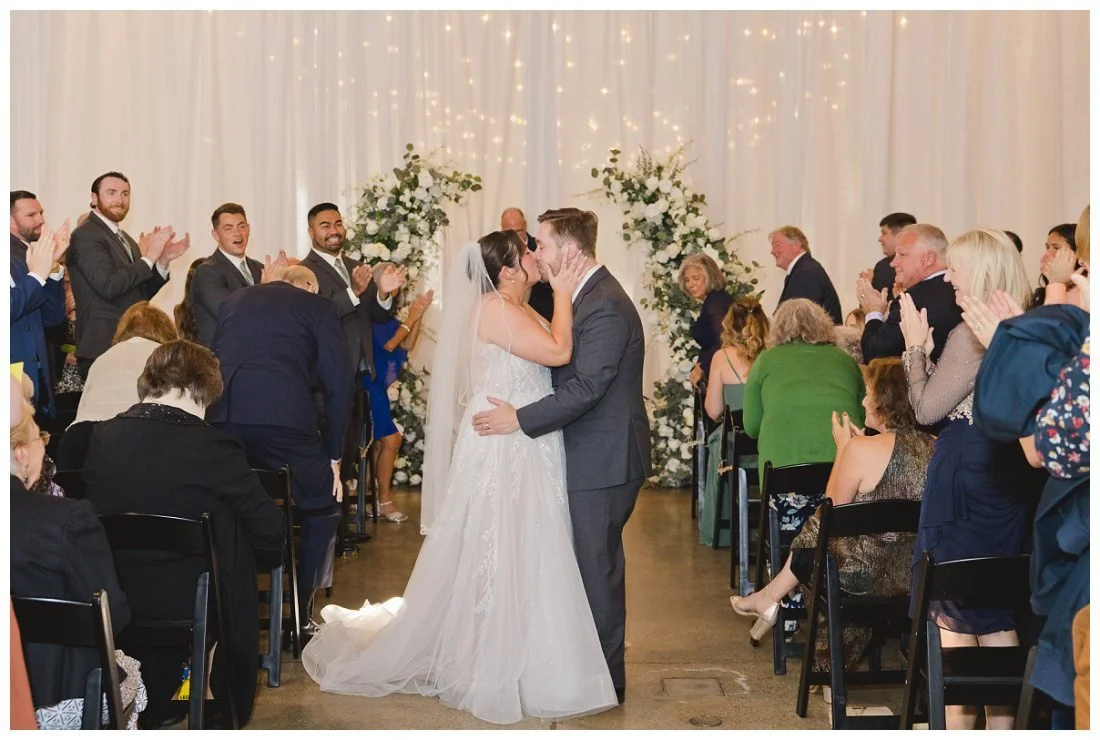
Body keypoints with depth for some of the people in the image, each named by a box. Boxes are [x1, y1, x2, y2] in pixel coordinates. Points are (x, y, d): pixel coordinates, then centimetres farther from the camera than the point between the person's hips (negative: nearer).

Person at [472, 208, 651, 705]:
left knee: (597, 567, 0)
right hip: (593, 455, 10)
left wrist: (520, 419, -21)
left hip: (603, 460, -10)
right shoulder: (588, 296, 13)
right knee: (592, 564, 17)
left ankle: (605, 679, 12)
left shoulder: (605, 307, -20)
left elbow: (585, 388, -25)